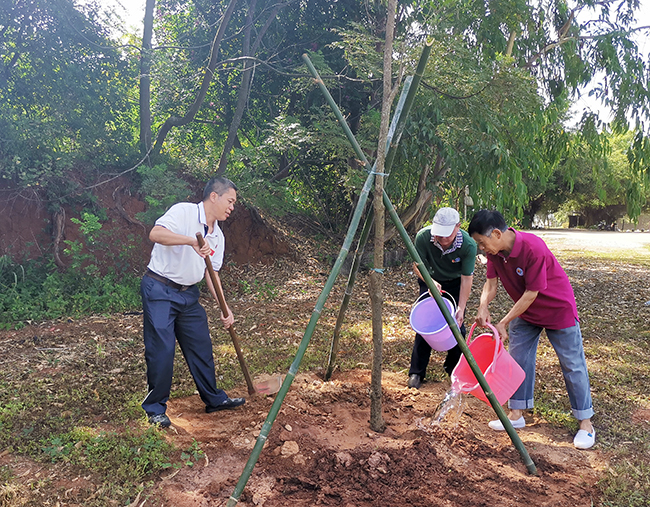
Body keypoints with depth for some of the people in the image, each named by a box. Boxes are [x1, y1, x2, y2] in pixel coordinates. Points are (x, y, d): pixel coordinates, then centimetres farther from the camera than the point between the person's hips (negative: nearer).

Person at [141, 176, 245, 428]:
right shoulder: (183, 211, -13)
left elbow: (212, 273, 12)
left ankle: (213, 399, 26)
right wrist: (192, 241, -38)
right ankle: (155, 408, 13)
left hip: (189, 293, 8)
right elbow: (155, 233, -28)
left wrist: (224, 307, 3)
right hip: (159, 290, -7)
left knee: (201, 346, 11)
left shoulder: (217, 236, 10)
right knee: (162, 349, -5)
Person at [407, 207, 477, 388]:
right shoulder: (423, 237, -31)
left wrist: (461, 308, -28)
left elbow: (466, 278, -24)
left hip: (455, 284, 0)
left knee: (457, 324, -4)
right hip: (430, 282, 0)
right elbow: (417, 265, -16)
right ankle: (416, 372, 5)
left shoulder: (468, 244, -32)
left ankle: (454, 368, 21)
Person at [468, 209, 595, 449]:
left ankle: (585, 423, 16)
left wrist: (503, 323, -26)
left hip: (558, 309, -7)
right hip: (525, 312, 7)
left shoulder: (533, 248, -35)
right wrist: (483, 307, -30)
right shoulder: (495, 252, -13)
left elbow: (531, 293, -30)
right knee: (518, 360, 8)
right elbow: (491, 283, -9)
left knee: (572, 365, 3)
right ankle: (517, 414, 20)